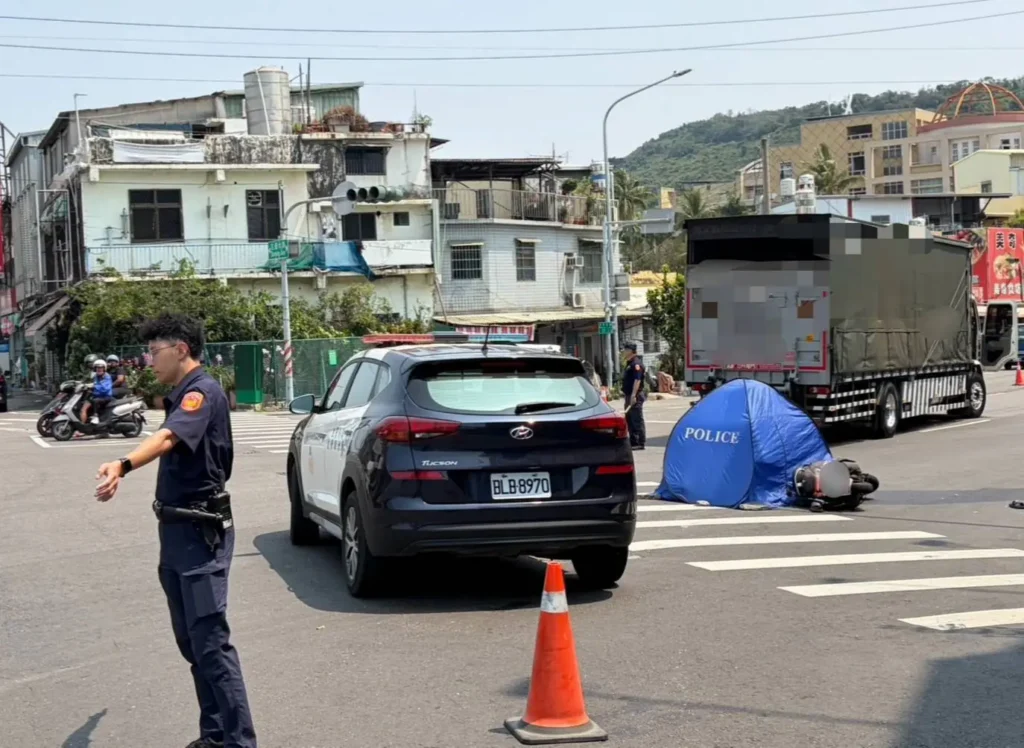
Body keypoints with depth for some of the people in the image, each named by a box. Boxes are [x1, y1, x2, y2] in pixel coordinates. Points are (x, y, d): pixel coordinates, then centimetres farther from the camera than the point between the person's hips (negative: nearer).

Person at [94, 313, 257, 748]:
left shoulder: (203, 391, -16)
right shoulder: (182, 395, 15)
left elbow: (168, 437, -36)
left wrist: (122, 466, -53)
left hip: (201, 533, -10)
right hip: (177, 531, 10)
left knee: (210, 641, -11)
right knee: (190, 641, 13)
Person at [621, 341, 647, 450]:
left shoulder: (636, 363, -15)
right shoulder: (629, 363, 17)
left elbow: (637, 380, -23)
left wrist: (633, 395, -29)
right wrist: (624, 392, 22)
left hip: (635, 396, -11)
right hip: (629, 395, 11)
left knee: (637, 420, -7)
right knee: (629, 419, 13)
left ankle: (641, 443, -5)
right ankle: (633, 442, 19)